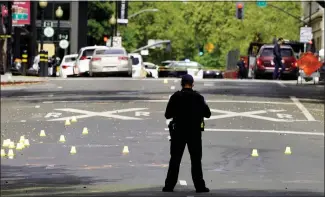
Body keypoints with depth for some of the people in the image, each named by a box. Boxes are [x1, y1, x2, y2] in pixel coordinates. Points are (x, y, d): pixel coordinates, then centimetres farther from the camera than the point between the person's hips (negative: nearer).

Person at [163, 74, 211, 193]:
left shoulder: (175, 97, -4)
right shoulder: (198, 97, -2)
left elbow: (167, 115, -2)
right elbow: (207, 114, 3)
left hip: (179, 132, 0)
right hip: (195, 132, 0)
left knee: (175, 160, 5)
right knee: (196, 160, 6)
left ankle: (169, 185, 2)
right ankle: (199, 186, 3)